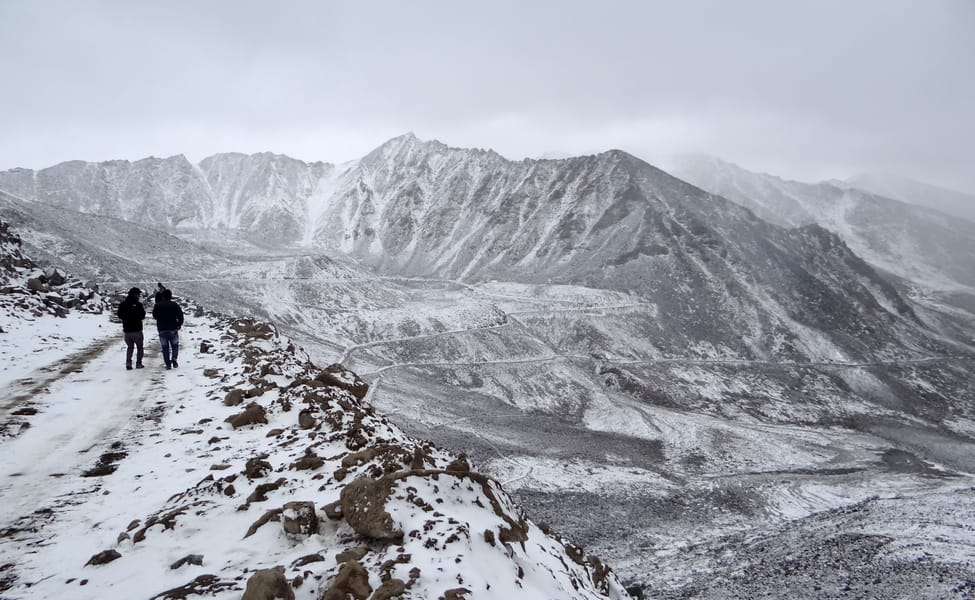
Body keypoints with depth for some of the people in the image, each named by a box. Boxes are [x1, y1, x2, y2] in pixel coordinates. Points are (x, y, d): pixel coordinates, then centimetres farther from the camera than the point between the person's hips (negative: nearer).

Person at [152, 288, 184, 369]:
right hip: (173, 329, -1)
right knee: (175, 346, 13)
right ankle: (174, 359, -7)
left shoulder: (157, 306, 2)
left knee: (165, 347, 7)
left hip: (162, 330, 1)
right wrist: (179, 324, 8)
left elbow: (154, 316, 12)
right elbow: (180, 315, -4)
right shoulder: (174, 305, -2)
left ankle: (168, 364, 1)